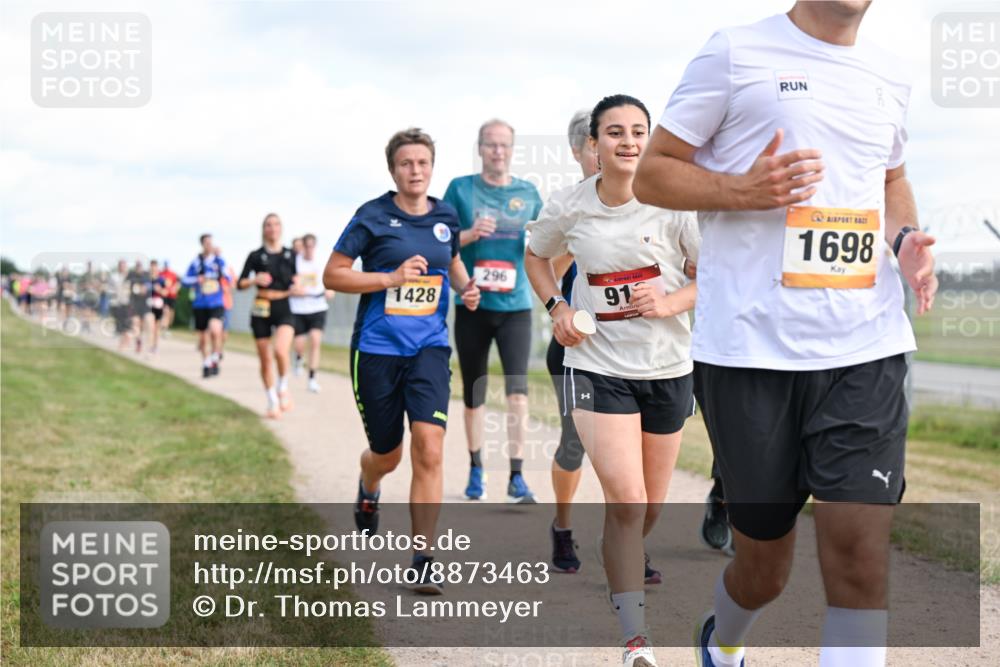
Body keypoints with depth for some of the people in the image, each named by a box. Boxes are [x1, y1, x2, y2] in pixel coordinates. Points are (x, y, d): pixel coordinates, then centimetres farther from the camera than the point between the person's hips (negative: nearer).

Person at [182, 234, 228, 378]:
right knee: (203, 337, 8)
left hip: (216, 304, -1)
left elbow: (227, 278, 11)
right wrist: (196, 280, -13)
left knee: (215, 330, -25)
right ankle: (206, 364, 27)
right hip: (200, 305, 1)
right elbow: (184, 281, 4)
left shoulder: (219, 261, 3)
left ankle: (215, 358, -5)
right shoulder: (195, 262, 2)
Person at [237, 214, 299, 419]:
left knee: (280, 350, -25)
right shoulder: (256, 256, 3)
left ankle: (283, 387, 1)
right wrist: (255, 280, -16)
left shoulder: (291, 255, 8)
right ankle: (273, 402, 19)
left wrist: (296, 284, -2)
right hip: (261, 309, 0)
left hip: (284, 309, 0)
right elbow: (240, 284, 2)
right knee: (265, 358, 4)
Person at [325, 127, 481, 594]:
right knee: (387, 454, 11)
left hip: (430, 347, 2)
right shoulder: (373, 217, -6)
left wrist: (465, 286, 6)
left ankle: (422, 561, -6)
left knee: (429, 450, -13)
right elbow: (332, 275, -6)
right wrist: (392, 278, -17)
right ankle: (368, 491, 50)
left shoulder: (446, 217, 6)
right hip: (378, 348, -2)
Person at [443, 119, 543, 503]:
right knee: (473, 395, 9)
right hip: (472, 306, 0)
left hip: (515, 306, 0)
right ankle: (476, 471, 24)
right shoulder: (461, 189, 2)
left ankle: (517, 478, -9)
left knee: (517, 389, -12)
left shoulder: (528, 193, 7)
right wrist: (470, 235, -17)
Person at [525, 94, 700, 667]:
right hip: (598, 367, -1)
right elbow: (536, 256, 16)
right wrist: (556, 308, 0)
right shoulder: (569, 208, -5)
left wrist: (672, 302, -20)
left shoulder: (674, 203, -10)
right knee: (625, 500, -14)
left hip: (668, 367, 1)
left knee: (651, 505, 14)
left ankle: (625, 563, 50)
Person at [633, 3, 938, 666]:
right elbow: (653, 172, 2)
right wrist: (743, 190, -16)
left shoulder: (890, 74, 14)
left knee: (860, 555, -10)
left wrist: (906, 237, 8)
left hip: (866, 348, 3)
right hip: (751, 350, -3)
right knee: (763, 564, 10)